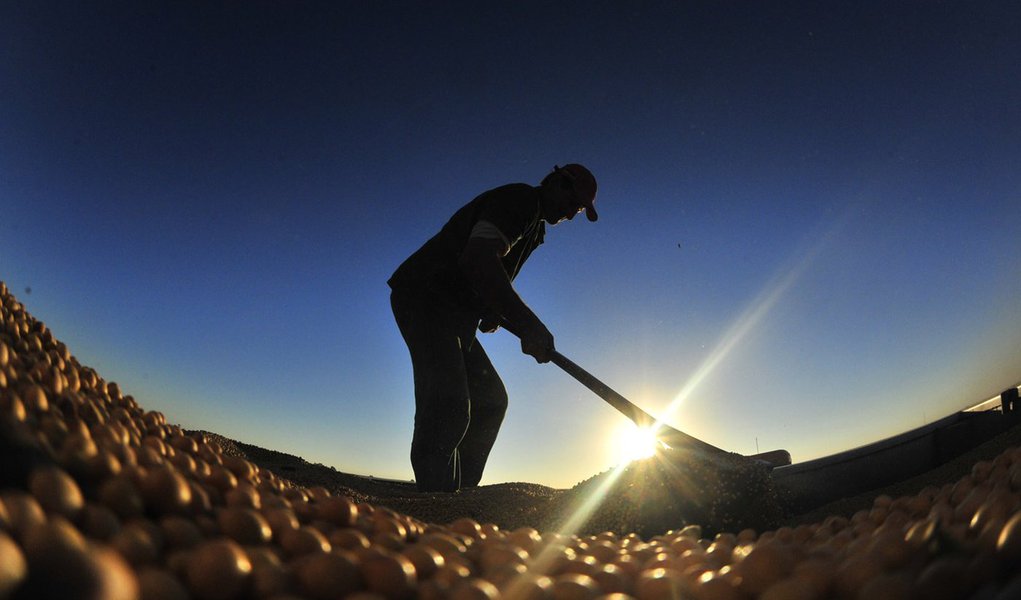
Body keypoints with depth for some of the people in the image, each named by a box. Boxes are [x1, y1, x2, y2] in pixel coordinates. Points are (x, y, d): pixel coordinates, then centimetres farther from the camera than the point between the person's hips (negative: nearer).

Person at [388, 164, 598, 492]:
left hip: (452, 313, 11)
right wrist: (528, 323, -37)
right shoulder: (518, 199, -12)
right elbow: (478, 258, -30)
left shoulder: (532, 228, 20)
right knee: (448, 401, -23)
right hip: (424, 297, -10)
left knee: (490, 398, 8)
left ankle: (459, 493, 9)